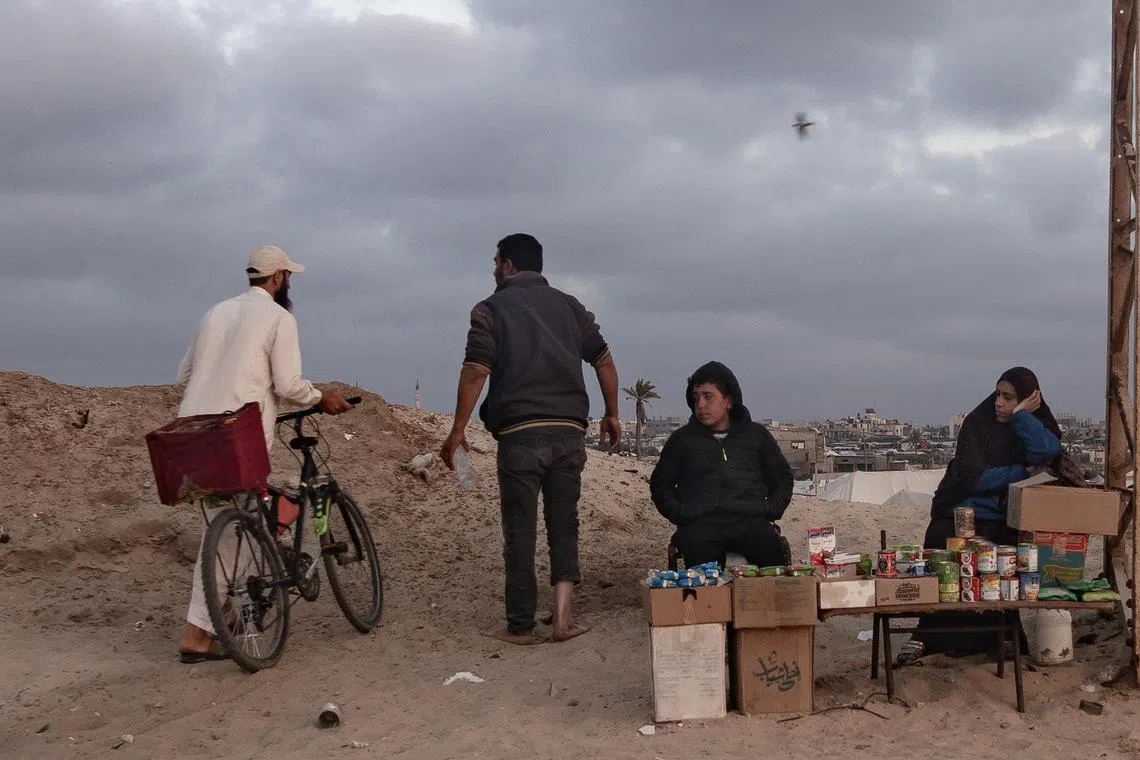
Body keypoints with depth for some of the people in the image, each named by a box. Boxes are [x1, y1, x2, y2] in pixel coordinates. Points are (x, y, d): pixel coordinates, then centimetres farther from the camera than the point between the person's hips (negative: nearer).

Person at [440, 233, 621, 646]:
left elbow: (475, 372, -11)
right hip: (569, 433, 4)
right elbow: (604, 362, 12)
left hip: (519, 433, -4)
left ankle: (521, 626, 7)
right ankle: (562, 618, 1)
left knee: (520, 531, 3)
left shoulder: (491, 309, 0)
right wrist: (611, 415, 22)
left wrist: (458, 430, -7)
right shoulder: (569, 305, 14)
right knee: (564, 524, 11)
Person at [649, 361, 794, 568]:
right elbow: (660, 484, 23)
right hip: (699, 525, 0)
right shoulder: (682, 439, 19)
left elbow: (783, 479, 27)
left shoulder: (757, 436, 20)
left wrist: (771, 510, 9)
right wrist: (679, 514, 5)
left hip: (750, 521, 1)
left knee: (773, 551, -32)